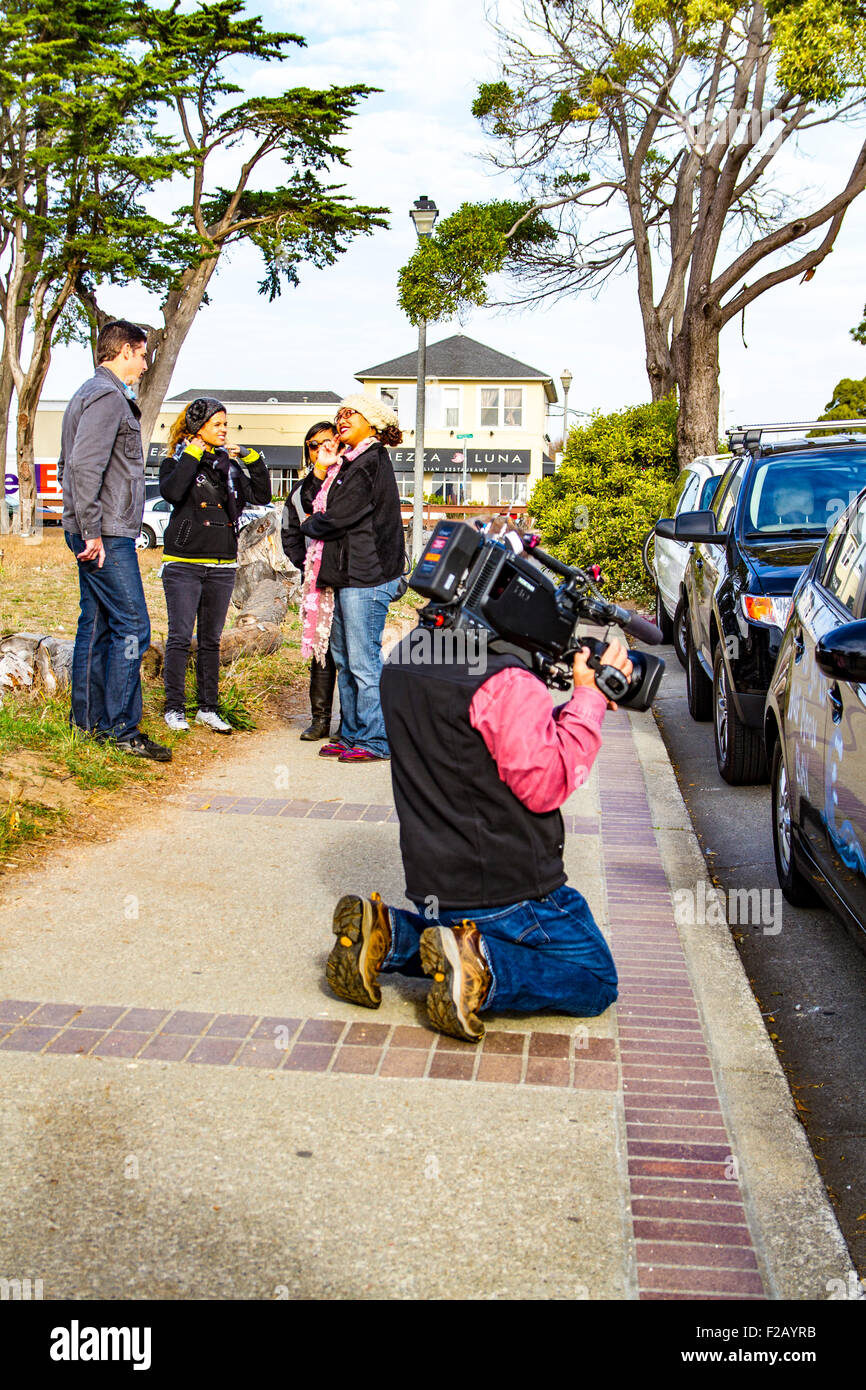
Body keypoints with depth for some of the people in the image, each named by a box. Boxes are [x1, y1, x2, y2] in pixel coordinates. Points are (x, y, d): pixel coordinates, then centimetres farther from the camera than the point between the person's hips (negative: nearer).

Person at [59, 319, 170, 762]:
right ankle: (123, 729, -7)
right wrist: (92, 532, -21)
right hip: (107, 537, -11)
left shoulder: (91, 393, 20)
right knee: (132, 627, -9)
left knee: (97, 624, 13)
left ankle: (88, 720, 19)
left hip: (97, 535, 11)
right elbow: (84, 466, -22)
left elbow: (68, 464, 25)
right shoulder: (107, 396, -12)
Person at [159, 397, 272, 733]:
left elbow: (261, 496, 11)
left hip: (222, 564, 5)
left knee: (211, 639, 10)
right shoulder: (176, 462, 0)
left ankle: (208, 708, 16)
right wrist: (191, 456, -15)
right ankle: (174, 708, 5)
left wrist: (252, 460, 2)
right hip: (184, 563, -5)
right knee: (180, 637, -4)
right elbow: (171, 492, -21)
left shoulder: (229, 464, 14)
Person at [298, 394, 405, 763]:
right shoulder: (346, 461, 18)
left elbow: (338, 517, -15)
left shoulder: (371, 462, -11)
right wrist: (321, 469, 1)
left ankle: (374, 742, -2)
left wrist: (310, 525, 4)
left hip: (365, 575, -10)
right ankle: (351, 735, 19)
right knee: (344, 660, 12)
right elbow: (311, 504, 14)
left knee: (363, 662, -7)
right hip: (344, 573, 10)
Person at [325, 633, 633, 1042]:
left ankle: (386, 933, 6)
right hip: (508, 886, -7)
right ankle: (482, 970, -14)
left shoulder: (403, 660, 4)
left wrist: (584, 701, 5)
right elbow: (545, 786, -19)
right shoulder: (504, 682, -24)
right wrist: (589, 698, -14)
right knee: (597, 983, 10)